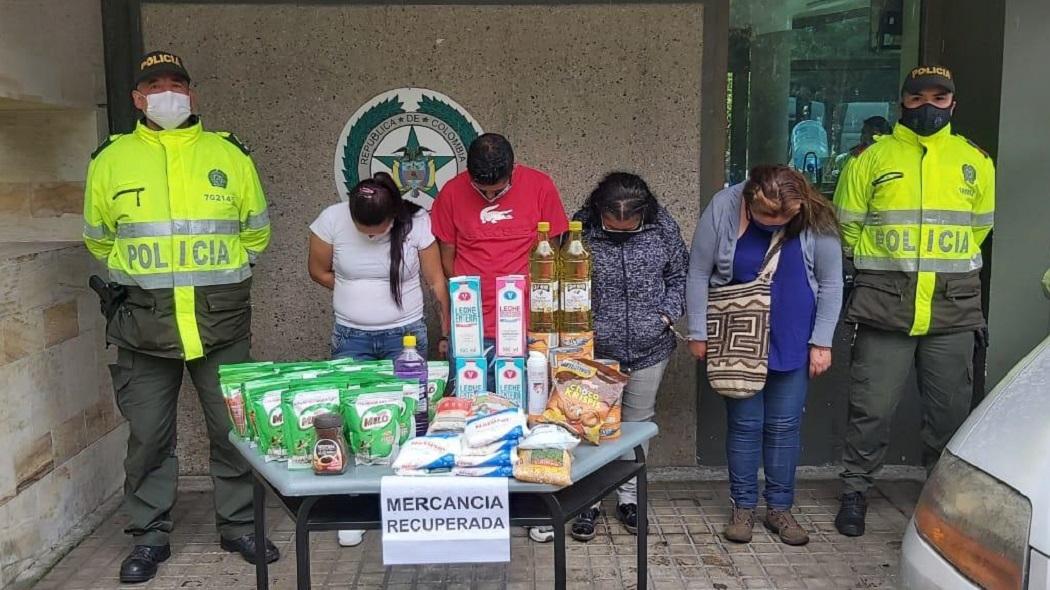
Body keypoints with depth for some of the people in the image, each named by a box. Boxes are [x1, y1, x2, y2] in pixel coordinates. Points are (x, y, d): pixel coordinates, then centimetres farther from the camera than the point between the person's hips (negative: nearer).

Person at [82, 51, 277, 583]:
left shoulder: (228, 155, 5)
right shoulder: (111, 160, 5)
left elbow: (255, 232, 15)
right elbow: (98, 238, 18)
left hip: (221, 319, 0)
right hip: (144, 321, 0)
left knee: (234, 427, 7)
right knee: (148, 435, 7)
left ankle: (238, 526, 23)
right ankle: (149, 537, 23)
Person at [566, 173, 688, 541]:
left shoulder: (663, 228, -6)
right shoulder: (581, 230, -12)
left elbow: (680, 276, 9)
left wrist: (667, 313, -4)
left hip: (649, 350, 2)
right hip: (595, 351, -2)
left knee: (638, 422, 14)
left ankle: (628, 497, 31)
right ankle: (589, 500, 22)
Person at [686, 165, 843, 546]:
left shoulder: (815, 220, -13)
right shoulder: (723, 208, -15)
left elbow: (830, 284, -3)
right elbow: (699, 274, -7)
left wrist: (822, 342, -3)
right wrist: (698, 333, -4)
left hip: (792, 343, 1)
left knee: (784, 425, 7)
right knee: (744, 424, 5)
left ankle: (779, 508, 22)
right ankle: (743, 507, 19)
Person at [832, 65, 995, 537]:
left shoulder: (975, 161, 11)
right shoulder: (873, 158, 4)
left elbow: (979, 227, 19)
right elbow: (847, 223, 10)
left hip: (952, 308, 3)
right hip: (884, 305, -2)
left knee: (951, 409, 11)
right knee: (872, 406, 2)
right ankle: (855, 491, 18)